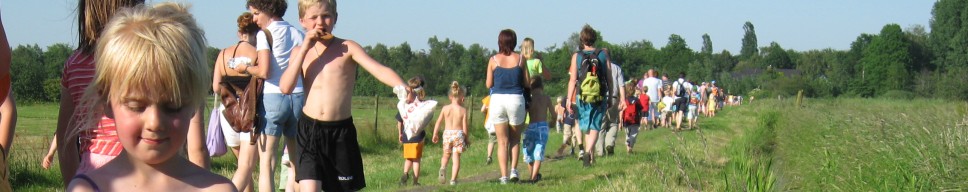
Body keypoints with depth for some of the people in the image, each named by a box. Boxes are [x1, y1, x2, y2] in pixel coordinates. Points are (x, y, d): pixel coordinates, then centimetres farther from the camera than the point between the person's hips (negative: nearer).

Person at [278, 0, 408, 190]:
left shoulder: (347, 48, -2)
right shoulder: (301, 52, 7)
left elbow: (379, 69, -17)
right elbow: (286, 87, -8)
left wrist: (401, 87, -38)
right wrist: (305, 48, -10)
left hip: (342, 132, -1)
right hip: (309, 131, 1)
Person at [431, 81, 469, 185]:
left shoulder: (445, 108, 0)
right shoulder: (463, 110, -5)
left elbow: (438, 122, 3)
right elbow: (464, 127, -4)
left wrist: (435, 135, 13)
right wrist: (467, 139, 8)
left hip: (447, 133, 2)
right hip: (458, 134, -2)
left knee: (446, 154, 20)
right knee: (456, 157, 3)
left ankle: (443, 168, -10)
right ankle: (453, 179, -3)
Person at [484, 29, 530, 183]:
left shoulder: (493, 60, -2)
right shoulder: (520, 59, -1)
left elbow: (488, 84, 3)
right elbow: (527, 83, 3)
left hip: (497, 100, 0)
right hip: (516, 99, 0)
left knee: (502, 141, 7)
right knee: (515, 139, 17)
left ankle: (504, 176, 0)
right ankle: (514, 170, 1)